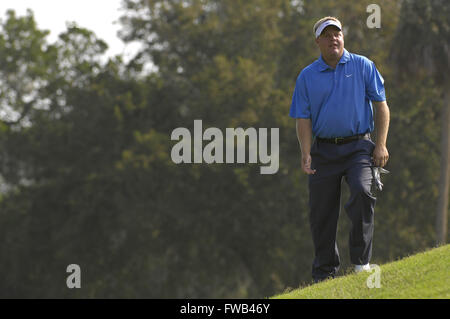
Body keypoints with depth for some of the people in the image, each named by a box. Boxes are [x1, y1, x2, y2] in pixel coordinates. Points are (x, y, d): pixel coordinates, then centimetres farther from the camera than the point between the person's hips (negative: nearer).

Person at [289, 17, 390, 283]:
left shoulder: (363, 66, 5)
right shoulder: (307, 76, 7)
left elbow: (381, 105, 5)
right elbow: (303, 118, 5)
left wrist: (381, 145, -4)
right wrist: (306, 155, -8)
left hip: (358, 146, -2)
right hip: (324, 150, 2)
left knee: (362, 192, -26)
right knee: (322, 212, 1)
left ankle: (361, 261, -20)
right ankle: (325, 274, 13)